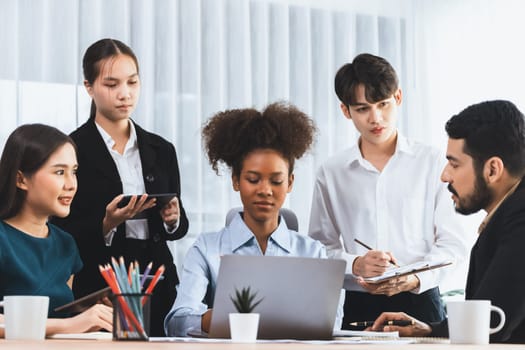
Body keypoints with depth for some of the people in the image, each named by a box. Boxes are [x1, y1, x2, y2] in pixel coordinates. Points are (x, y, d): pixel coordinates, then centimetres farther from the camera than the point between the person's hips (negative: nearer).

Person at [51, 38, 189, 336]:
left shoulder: (161, 150, 10)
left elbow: (180, 227, 15)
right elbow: (61, 234, -5)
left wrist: (173, 219, -7)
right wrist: (107, 224, -21)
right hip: (96, 287, -3)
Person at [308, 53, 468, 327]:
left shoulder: (430, 162, 8)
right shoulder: (331, 174, 10)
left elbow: (452, 242, 5)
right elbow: (320, 249, 8)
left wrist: (417, 278, -12)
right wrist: (355, 265, -11)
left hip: (420, 303, -1)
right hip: (359, 307, 1)